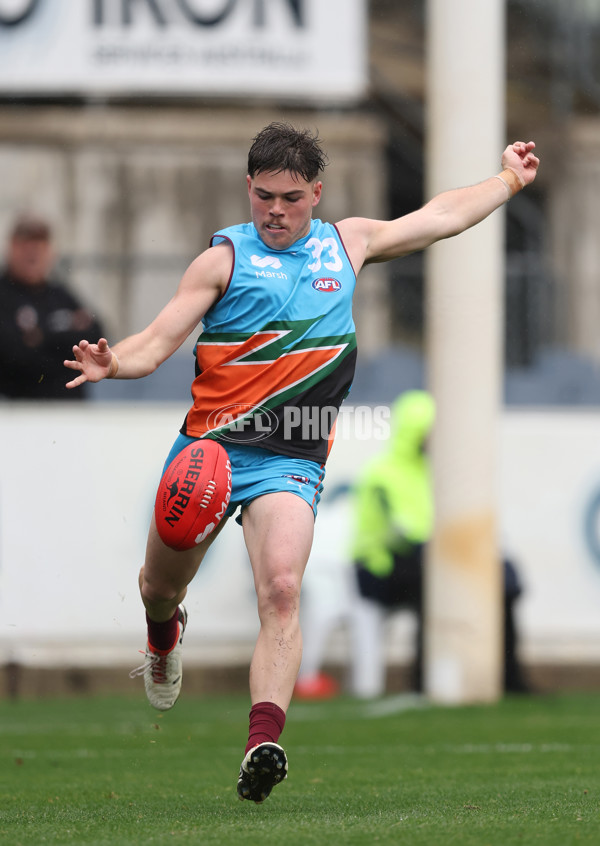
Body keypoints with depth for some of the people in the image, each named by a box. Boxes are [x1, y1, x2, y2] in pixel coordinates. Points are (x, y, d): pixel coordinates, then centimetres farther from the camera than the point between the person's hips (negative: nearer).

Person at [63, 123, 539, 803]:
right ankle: (164, 635, 54)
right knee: (160, 588, 14)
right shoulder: (224, 257, 1)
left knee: (281, 589, -23)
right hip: (209, 443, 0)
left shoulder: (348, 244, 12)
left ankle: (262, 745, -35)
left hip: (291, 460, 0)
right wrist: (112, 363, -26)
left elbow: (441, 216, 28)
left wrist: (509, 180, 36)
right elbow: (158, 342, -6)